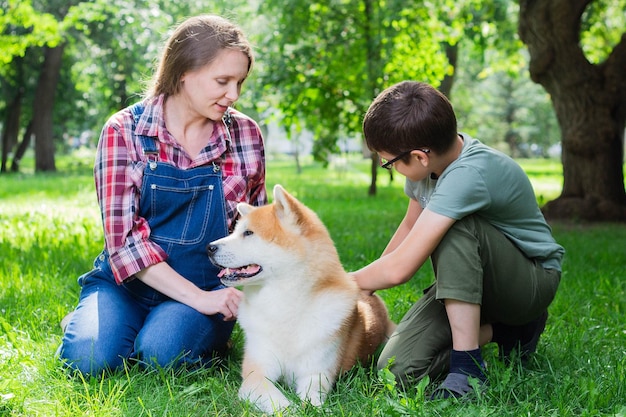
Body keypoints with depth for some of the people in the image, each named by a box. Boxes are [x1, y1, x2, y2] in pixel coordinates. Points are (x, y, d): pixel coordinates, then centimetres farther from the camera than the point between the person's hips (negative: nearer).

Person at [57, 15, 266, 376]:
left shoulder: (246, 134, 0)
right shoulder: (124, 131, -8)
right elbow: (123, 235, -14)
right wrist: (198, 297, -22)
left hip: (209, 286, 0)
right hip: (128, 281, 0)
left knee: (162, 352, -29)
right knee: (89, 356, -26)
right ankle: (86, 319, 9)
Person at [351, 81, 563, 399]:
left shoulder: (469, 174, -34)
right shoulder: (432, 155, -8)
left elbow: (399, 269, -34)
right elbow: (410, 225, 11)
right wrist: (365, 284, 7)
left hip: (533, 281, -7)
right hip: (468, 279, 7)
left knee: (452, 226, -36)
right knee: (397, 368, -14)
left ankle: (467, 366, -27)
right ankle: (504, 329, 7)